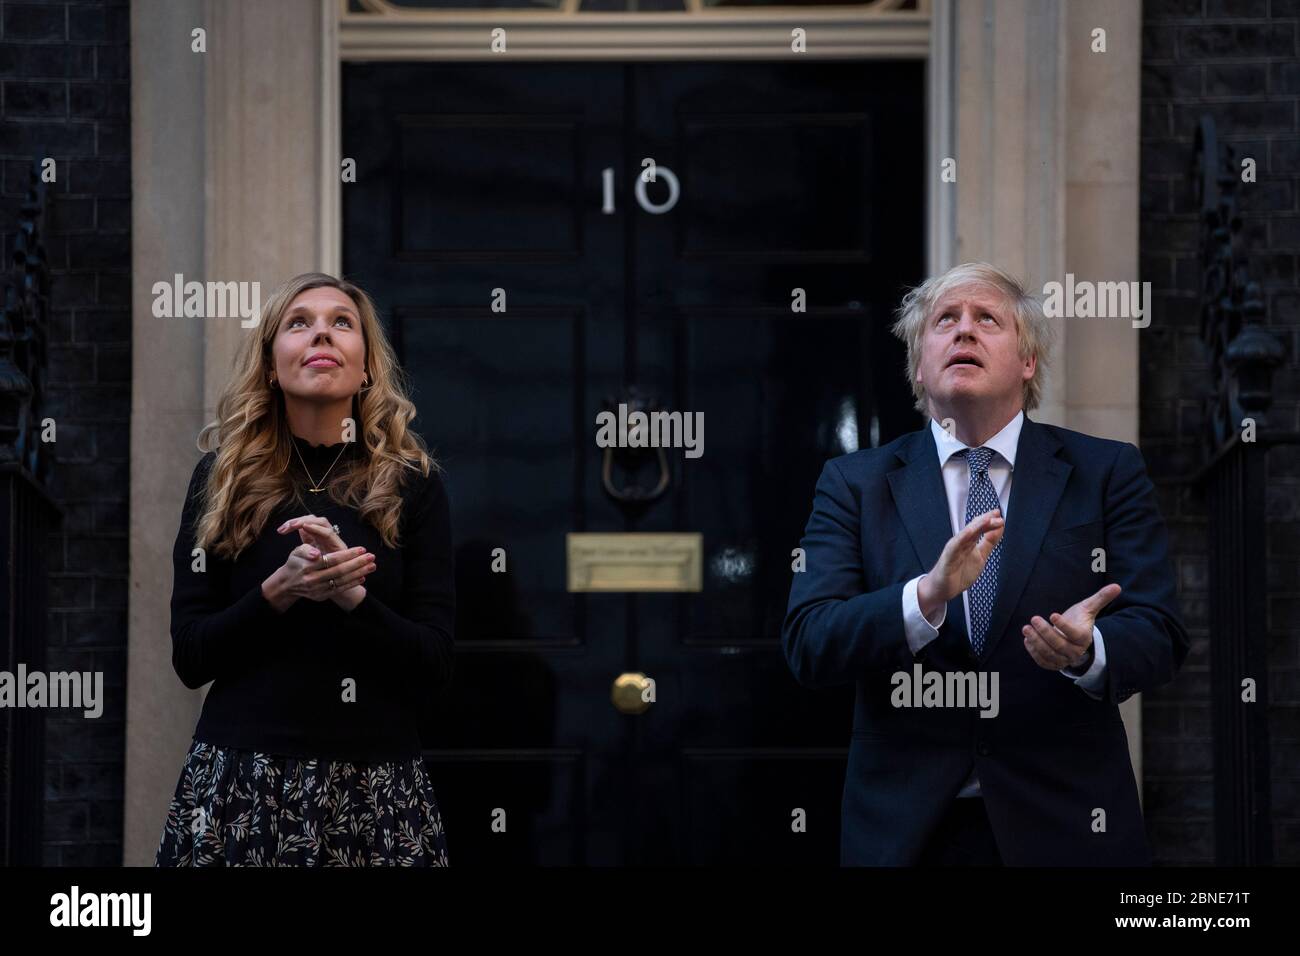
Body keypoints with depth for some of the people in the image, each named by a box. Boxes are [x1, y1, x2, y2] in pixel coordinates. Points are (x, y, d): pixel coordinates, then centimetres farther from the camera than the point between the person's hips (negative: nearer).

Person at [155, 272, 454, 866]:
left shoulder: (412, 484, 3)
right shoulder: (221, 480, 4)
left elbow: (435, 666, -2)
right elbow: (189, 658, 0)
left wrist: (349, 595, -17)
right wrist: (279, 591, -15)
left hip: (376, 790, 0)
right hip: (239, 779, 0)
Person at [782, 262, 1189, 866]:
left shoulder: (1108, 473, 3)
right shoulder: (854, 483, 4)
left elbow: (1158, 636, -4)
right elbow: (807, 645, -8)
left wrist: (1086, 651, -26)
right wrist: (928, 596, -25)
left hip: (1063, 828, 0)